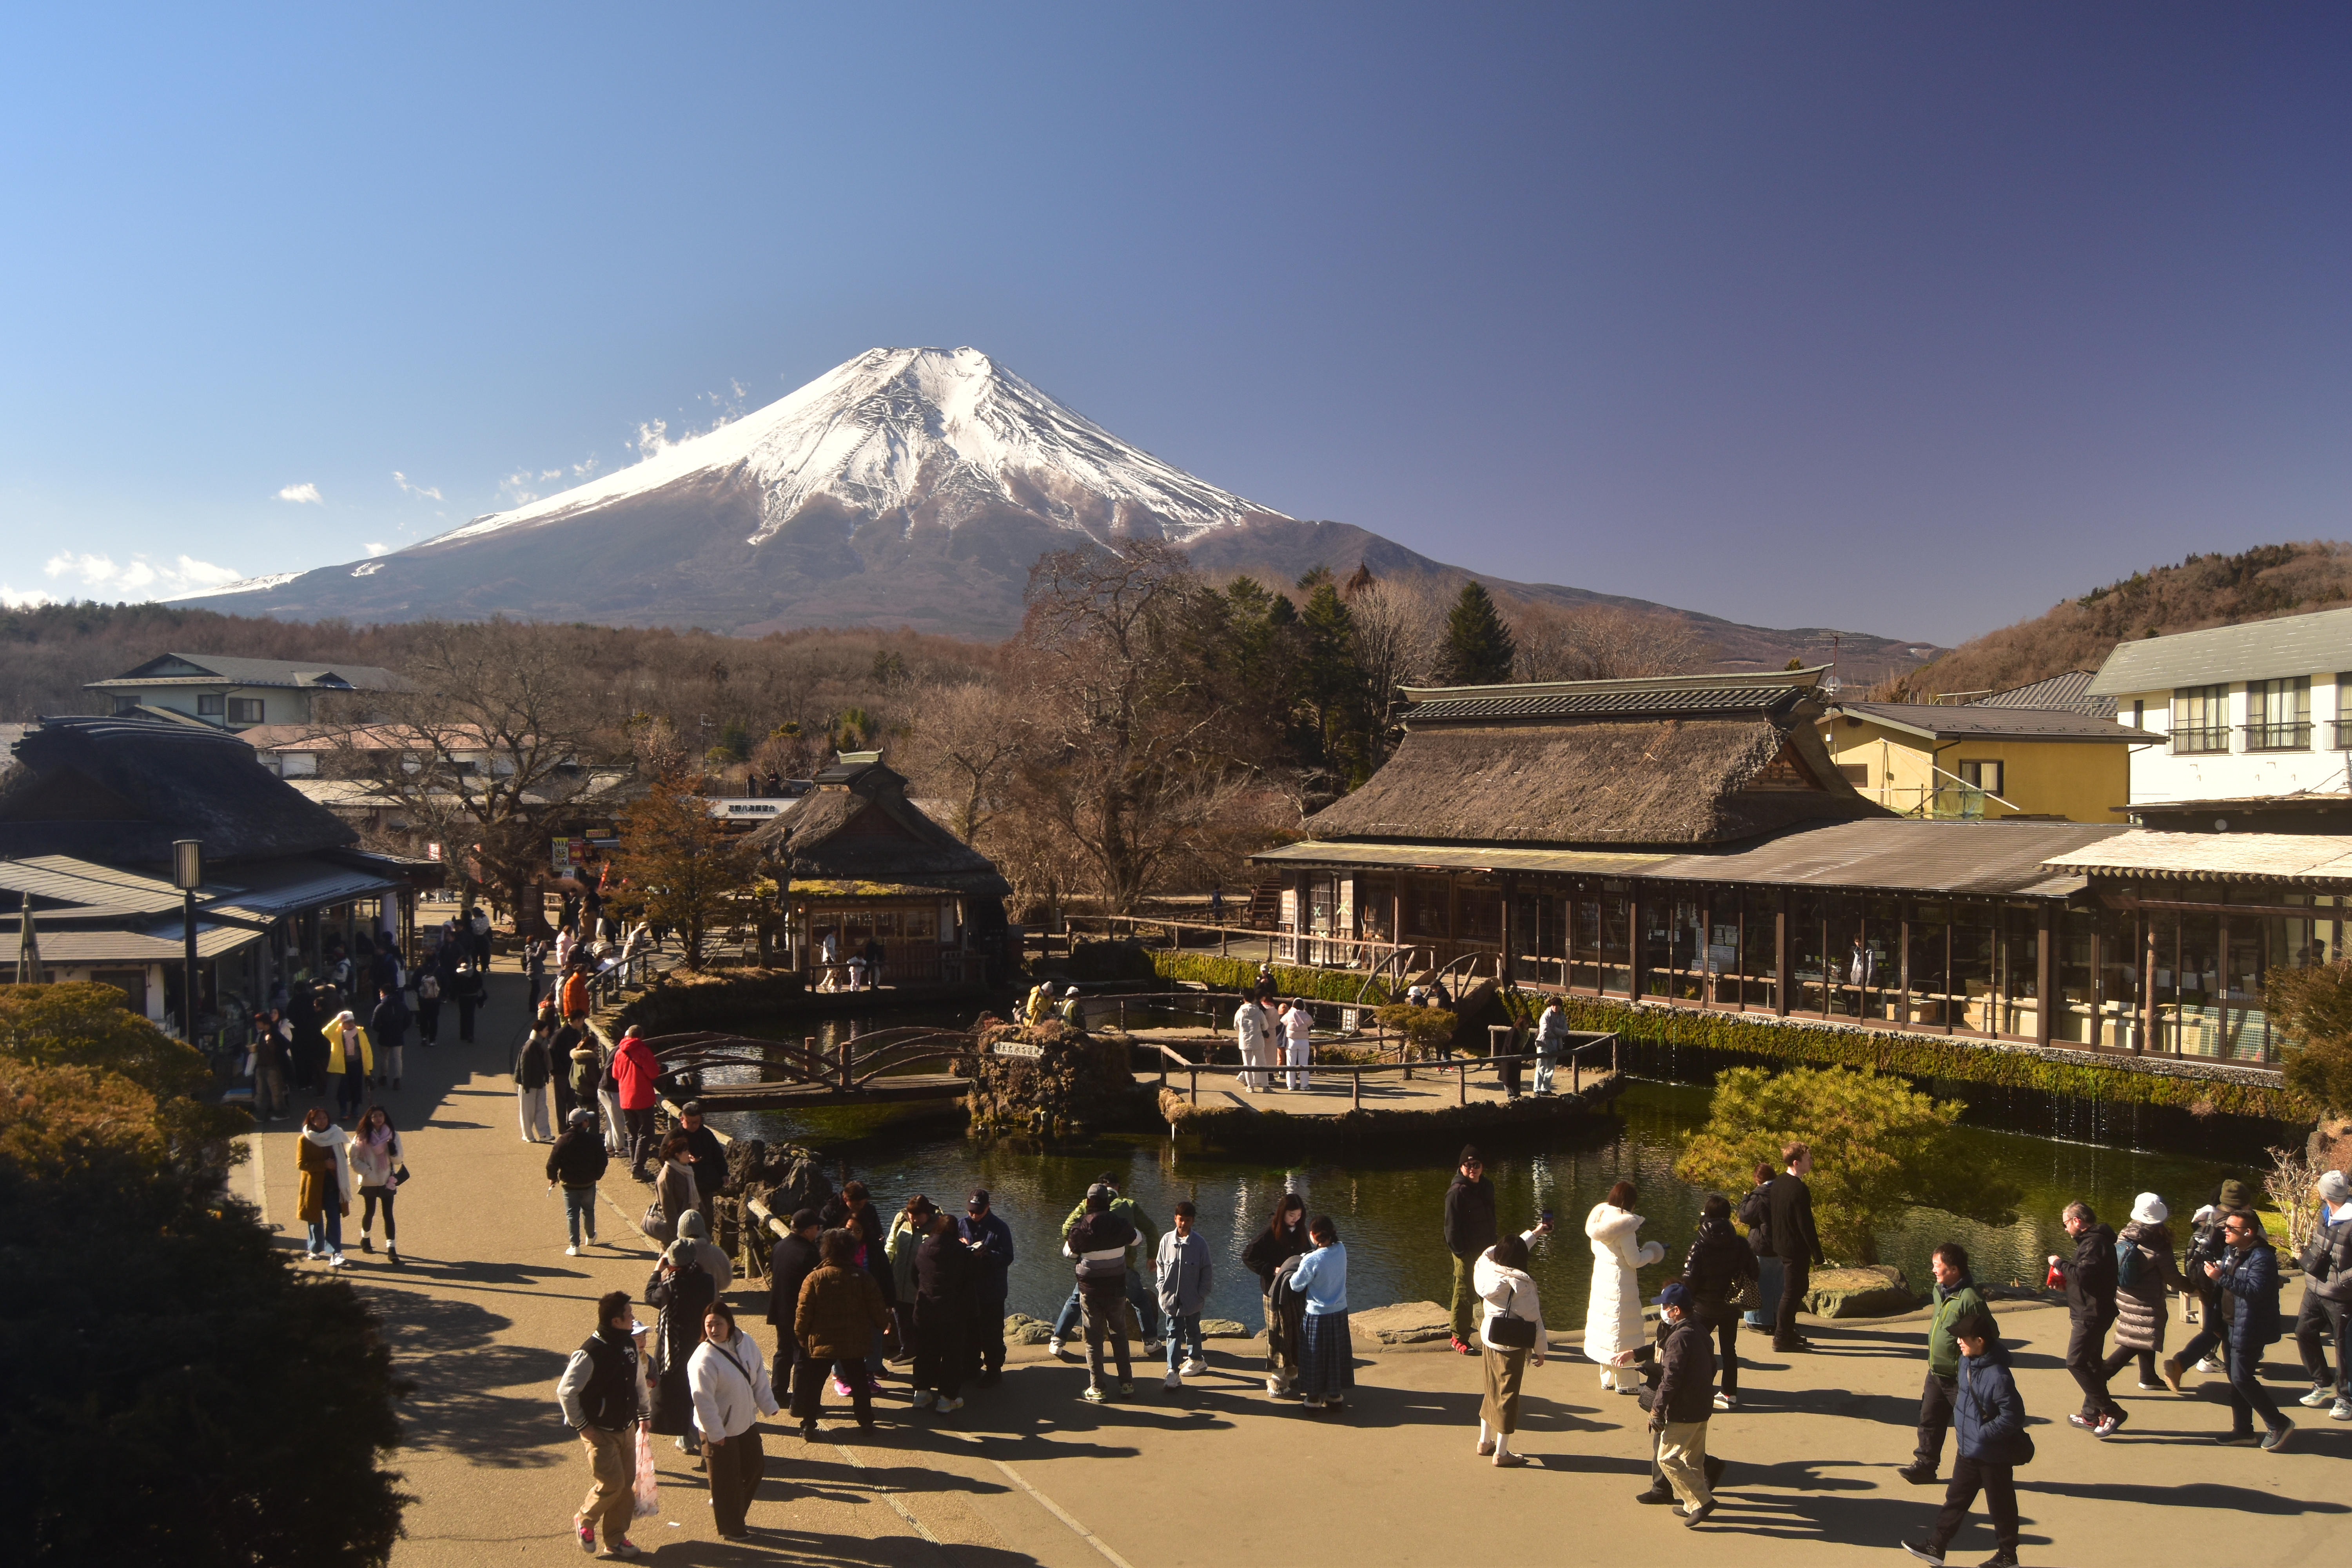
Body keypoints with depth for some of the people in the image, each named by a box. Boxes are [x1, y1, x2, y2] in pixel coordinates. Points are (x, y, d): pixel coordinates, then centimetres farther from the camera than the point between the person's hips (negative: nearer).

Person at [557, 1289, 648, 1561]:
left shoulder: (629, 1344, 2)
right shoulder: (590, 1353, -22)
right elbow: (565, 1391, -18)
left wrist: (642, 1413, 16)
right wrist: (582, 1426, -15)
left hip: (624, 1430, 7)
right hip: (600, 1432, -7)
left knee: (628, 1485, 8)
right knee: (611, 1483, -9)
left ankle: (616, 1539, 22)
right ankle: (584, 1521, 19)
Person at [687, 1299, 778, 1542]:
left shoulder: (746, 1343, -6)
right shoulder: (704, 1359, -26)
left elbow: (759, 1376, 6)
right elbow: (703, 1399, -23)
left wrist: (768, 1404, 7)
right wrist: (715, 1433, -21)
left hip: (747, 1421, 7)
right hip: (720, 1430, -7)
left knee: (754, 1468, 18)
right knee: (726, 1480, 7)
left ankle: (734, 1513, 40)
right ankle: (729, 1528, 27)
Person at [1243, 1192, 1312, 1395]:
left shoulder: (1299, 1232, 3)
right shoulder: (1270, 1233, -16)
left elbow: (1307, 1254, 18)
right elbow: (1248, 1257, -15)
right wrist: (1273, 1270, -20)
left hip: (1297, 1290, 6)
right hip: (1277, 1292, -6)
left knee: (1298, 1332, 12)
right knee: (1280, 1334, 1)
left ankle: (1292, 1373, 27)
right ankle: (1276, 1380, 11)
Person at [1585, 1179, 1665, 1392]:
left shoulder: (1600, 1217, 3)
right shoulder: (1625, 1224, -22)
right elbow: (1635, 1261, -18)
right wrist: (1651, 1253, 1)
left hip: (1601, 1277, 8)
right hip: (1620, 1284, -8)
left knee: (1606, 1327, 18)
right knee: (1623, 1330, 3)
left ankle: (1608, 1378, 29)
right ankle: (1626, 1383, 12)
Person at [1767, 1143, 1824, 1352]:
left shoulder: (1778, 1183, 5)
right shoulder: (1799, 1190, -23)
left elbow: (1768, 1210, 13)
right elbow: (1806, 1225, -22)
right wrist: (1818, 1256, -15)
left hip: (1781, 1244, 9)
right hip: (1796, 1248, -9)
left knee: (1800, 1287, 21)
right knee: (1792, 1292, 1)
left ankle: (1785, 1331, 28)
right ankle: (1782, 1339, 8)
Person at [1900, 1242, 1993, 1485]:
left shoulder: (1970, 1298, -24)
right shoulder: (1939, 1291, 4)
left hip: (1959, 1378, -8)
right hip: (1936, 1373, 8)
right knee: (1929, 1420, 13)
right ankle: (1925, 1465, 23)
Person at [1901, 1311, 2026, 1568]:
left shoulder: (1998, 1376, -28)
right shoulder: (1966, 1361, -2)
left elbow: (2013, 1417, -26)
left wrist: (1982, 1434, -24)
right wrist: (1961, 1421, 11)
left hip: (1994, 1454, -9)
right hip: (1968, 1450, 9)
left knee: (2001, 1506, 10)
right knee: (1956, 1498, 16)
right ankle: (1936, 1546, 24)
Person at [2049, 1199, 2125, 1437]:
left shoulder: (2094, 1243, -19)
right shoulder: (2093, 1239, 14)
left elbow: (2083, 1274, -28)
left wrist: (2060, 1263, -14)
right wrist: (2064, 1272, 8)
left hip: (2091, 1315, -11)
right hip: (2093, 1313, 11)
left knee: (2076, 1362, -11)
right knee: (2092, 1363, 15)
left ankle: (2112, 1411, -7)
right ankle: (2091, 1415, 23)